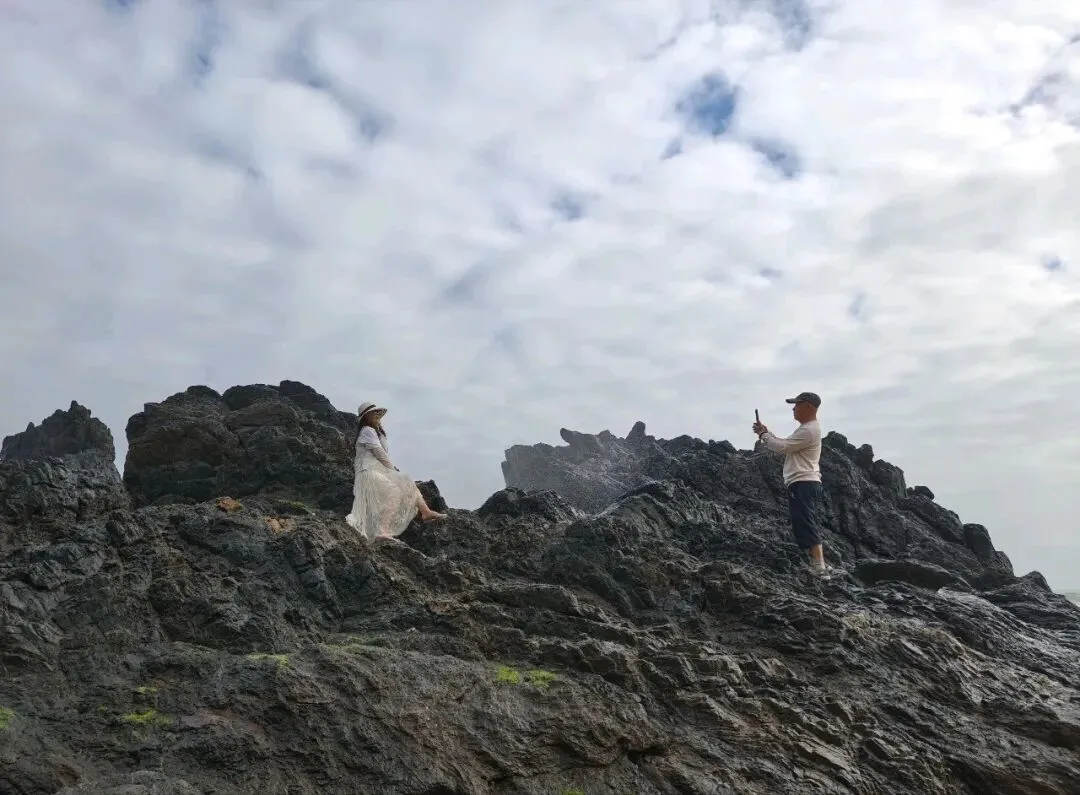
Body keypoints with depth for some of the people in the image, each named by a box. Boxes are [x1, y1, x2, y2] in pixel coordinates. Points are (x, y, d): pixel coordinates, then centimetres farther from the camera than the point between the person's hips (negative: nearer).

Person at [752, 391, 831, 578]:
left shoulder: (808, 430, -16)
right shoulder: (808, 429, 21)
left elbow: (782, 447, -18)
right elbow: (785, 445, 24)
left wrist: (763, 434, -3)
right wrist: (766, 433, 13)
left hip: (802, 484, -11)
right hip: (807, 483, 11)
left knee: (807, 526, -12)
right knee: (810, 527, 13)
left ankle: (820, 568, -14)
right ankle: (819, 565, 16)